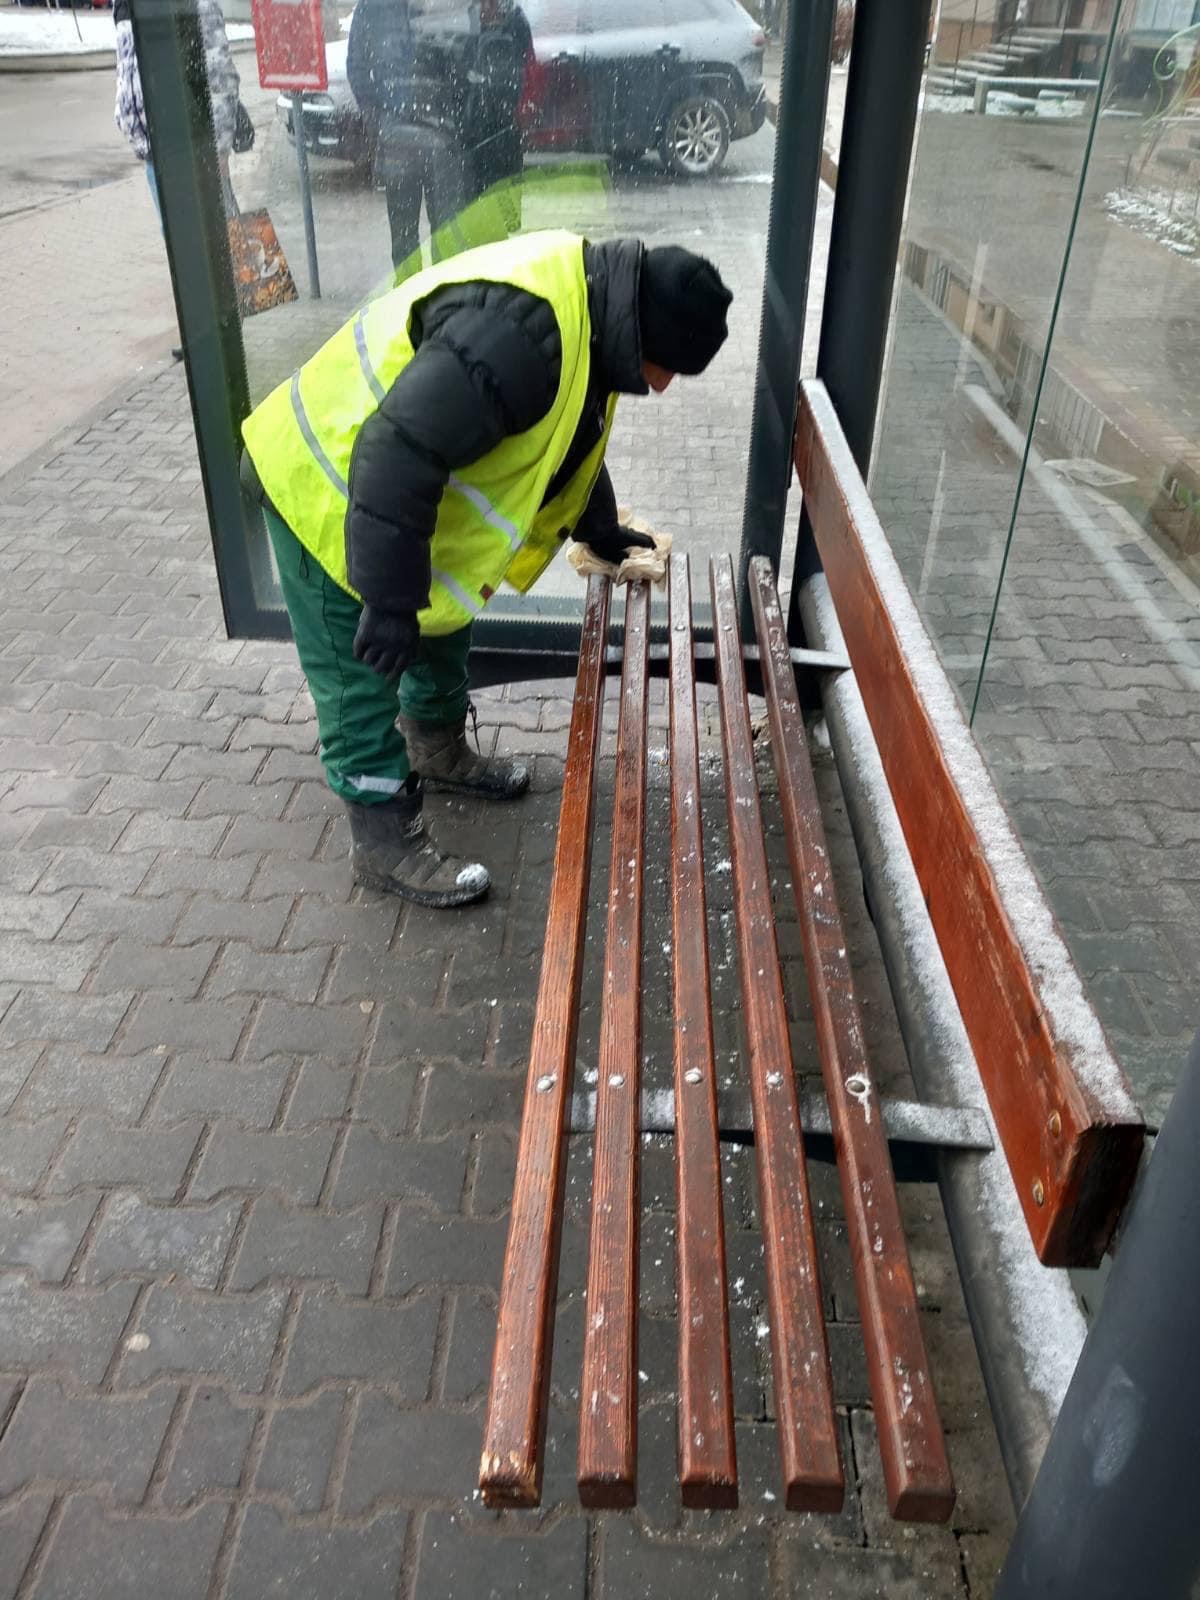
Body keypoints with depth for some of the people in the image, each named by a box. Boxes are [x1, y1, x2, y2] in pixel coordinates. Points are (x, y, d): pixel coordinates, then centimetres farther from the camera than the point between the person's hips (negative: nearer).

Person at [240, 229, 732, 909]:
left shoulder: (587, 312, 0)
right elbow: (398, 453, -38)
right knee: (363, 680, -1)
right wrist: (389, 597, -34)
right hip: (328, 486, -10)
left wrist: (600, 529, 23)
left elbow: (568, 440, 18)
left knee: (442, 616, 24)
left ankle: (438, 750, 46)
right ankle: (385, 840, 13)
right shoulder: (514, 329, -35)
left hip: (409, 489, 10)